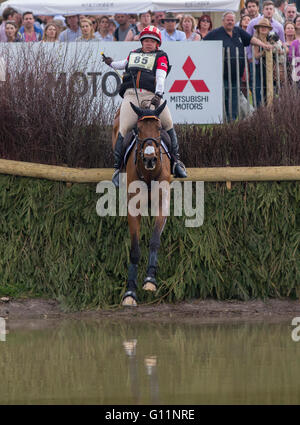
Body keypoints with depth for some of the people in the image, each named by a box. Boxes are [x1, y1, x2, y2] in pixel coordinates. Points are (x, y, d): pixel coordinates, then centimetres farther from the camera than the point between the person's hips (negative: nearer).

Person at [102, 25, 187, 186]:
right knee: (124, 129, -14)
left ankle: (176, 161, 1)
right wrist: (111, 63, 68)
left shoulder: (160, 56, 16)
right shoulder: (133, 54, 27)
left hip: (151, 96, -1)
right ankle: (118, 167, -9)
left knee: (168, 125, -11)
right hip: (131, 95, 1)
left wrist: (158, 94, -16)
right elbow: (124, 64, 49)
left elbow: (160, 76, 1)